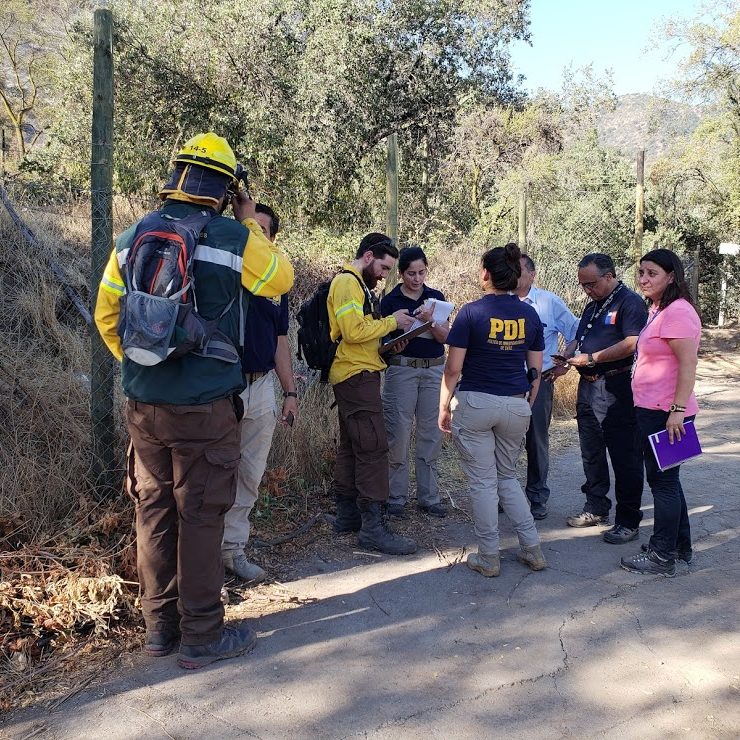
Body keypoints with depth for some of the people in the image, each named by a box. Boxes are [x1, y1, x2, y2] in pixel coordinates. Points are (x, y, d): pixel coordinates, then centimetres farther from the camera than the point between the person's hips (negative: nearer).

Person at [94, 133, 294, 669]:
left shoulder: (131, 238, 6)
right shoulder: (234, 236, -10)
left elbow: (106, 314, 13)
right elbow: (281, 280, 8)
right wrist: (250, 224, 14)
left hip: (143, 404, 5)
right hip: (205, 406, -5)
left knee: (154, 512, 14)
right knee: (200, 517, 4)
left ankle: (161, 625, 28)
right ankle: (202, 635, 16)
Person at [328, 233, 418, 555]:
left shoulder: (356, 284, 21)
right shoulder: (347, 282, -12)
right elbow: (353, 330, -22)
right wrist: (392, 321, -11)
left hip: (354, 377, 11)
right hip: (357, 376, -11)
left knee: (351, 446, 14)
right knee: (373, 447, -11)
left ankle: (347, 515, 22)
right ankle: (373, 527, -8)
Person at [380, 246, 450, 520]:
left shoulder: (436, 297, 7)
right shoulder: (390, 301, 0)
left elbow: (446, 337, 0)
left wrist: (430, 321, -18)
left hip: (434, 370, 3)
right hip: (402, 370, -2)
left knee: (431, 434, 6)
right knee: (399, 435, -3)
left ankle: (428, 496, 16)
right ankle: (396, 498, 7)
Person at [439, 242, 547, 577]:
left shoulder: (472, 312, -9)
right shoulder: (529, 314, 4)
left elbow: (453, 367, -10)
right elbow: (536, 370, 8)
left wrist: (444, 407, 1)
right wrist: (528, 407, 19)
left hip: (475, 403, -4)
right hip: (516, 405, 4)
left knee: (483, 482, 6)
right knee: (508, 477, 21)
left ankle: (488, 558, 14)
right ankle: (532, 548, 19)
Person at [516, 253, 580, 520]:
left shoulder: (550, 302, -1)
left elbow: (575, 334, 6)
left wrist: (566, 365, 2)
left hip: (539, 381, -2)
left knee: (537, 441, 6)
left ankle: (537, 497, 19)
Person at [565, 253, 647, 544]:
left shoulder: (629, 302, -10)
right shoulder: (592, 305, 18)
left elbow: (631, 344, -22)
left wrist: (590, 358, -19)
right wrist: (566, 359, 4)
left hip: (616, 390, -9)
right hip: (588, 387, 9)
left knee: (624, 457, -1)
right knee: (591, 453, 16)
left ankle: (628, 521, 8)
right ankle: (596, 508, 29)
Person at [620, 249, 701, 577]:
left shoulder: (677, 311, -17)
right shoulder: (658, 310, 15)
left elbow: (688, 365, -22)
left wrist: (677, 410, -25)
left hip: (665, 413, -10)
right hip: (652, 410, 10)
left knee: (662, 480, -1)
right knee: (666, 479, 18)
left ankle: (663, 556, 11)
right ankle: (680, 545, 31)